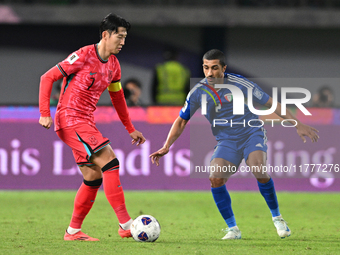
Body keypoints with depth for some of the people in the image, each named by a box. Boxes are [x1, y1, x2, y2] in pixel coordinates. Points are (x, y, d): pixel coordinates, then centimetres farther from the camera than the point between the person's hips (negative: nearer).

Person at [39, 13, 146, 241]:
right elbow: (48, 77, -10)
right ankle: (125, 224, -21)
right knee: (110, 162, -19)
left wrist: (130, 129, 29)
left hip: (86, 122, 9)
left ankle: (73, 231, 16)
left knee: (94, 177, 7)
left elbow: (117, 96, 27)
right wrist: (45, 114, -15)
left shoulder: (113, 65, 12)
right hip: (70, 119, -9)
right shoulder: (84, 56, -12)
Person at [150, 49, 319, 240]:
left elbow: (270, 103, -5)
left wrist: (298, 125, -4)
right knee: (215, 179, -21)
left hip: (252, 133, -3)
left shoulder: (239, 83, -13)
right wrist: (166, 147, -5)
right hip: (226, 141, 3)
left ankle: (277, 217, -8)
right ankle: (233, 229, -7)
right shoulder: (198, 92, -5)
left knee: (259, 171, -30)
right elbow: (181, 121, 6)